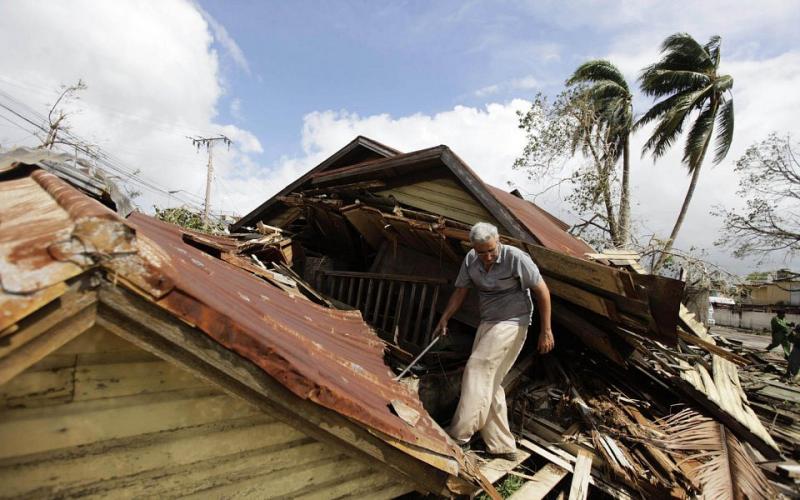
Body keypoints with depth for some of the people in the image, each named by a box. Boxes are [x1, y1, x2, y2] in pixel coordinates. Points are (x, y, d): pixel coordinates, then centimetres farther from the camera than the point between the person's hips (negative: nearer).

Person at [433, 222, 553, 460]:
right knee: (489, 382, 7)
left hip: (512, 323, -7)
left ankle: (459, 434, -8)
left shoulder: (516, 258, -19)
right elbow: (460, 291, 7)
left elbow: (542, 291, -12)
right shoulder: (470, 260, -3)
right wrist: (444, 319, 3)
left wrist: (545, 330, -10)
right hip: (487, 323, 7)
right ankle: (502, 445, 18)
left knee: (478, 369, -16)